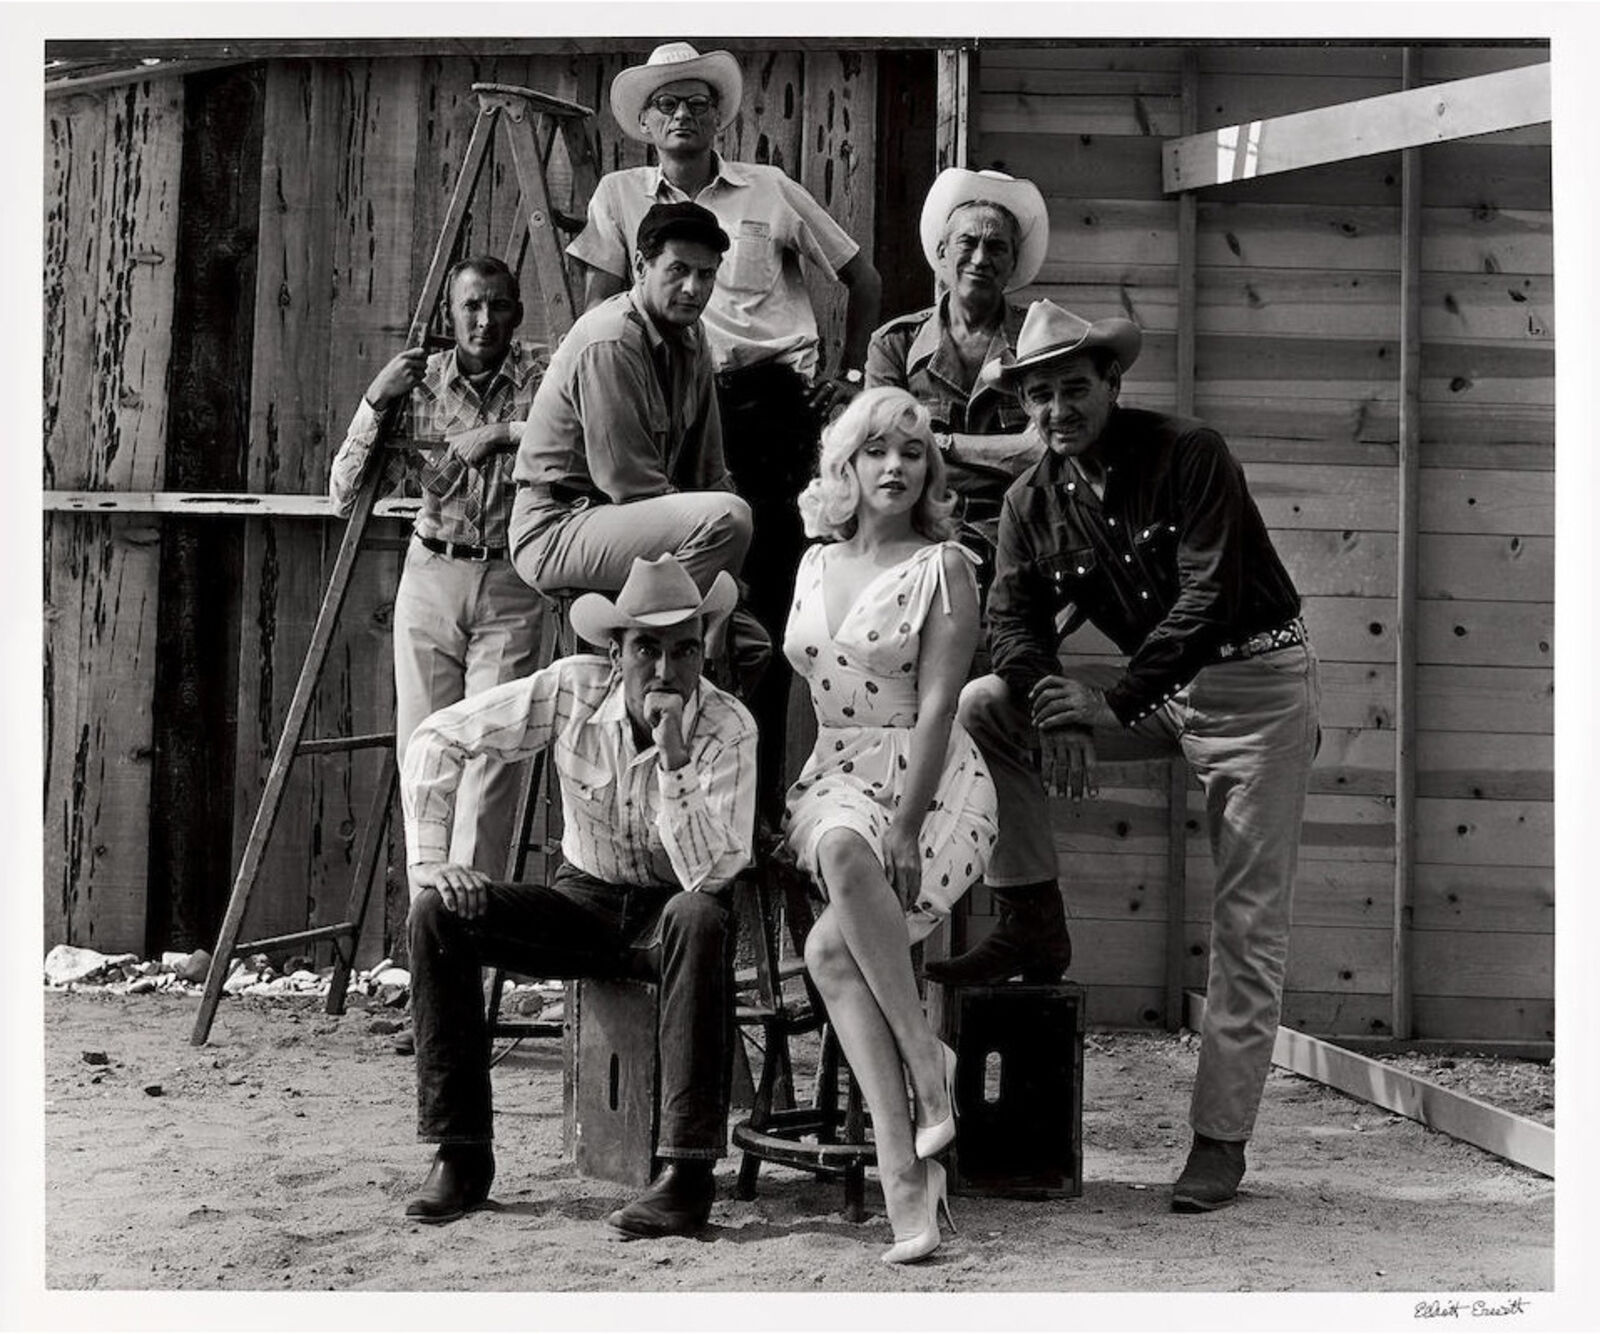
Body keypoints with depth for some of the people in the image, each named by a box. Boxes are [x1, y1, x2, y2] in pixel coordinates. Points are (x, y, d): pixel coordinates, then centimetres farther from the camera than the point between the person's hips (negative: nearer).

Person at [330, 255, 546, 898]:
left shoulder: (541, 374, -1)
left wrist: (503, 435, -22)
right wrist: (375, 402, -9)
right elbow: (345, 495, 3)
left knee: (492, 746, -12)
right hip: (431, 576, 2)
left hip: (511, 585, -2)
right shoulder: (419, 381, 4)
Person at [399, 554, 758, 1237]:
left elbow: (710, 875, -30)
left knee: (699, 918, -39)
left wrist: (674, 758, -39)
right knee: (436, 914, -19)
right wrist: (431, 860, -14)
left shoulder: (727, 728, -21)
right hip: (584, 901, 3)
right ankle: (461, 1157, -13)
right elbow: (438, 738, -5)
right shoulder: (573, 689, -13)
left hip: (669, 909, -3)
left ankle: (687, 1174, -36)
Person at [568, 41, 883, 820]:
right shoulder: (620, 197, 9)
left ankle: (763, 783, 3)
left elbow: (862, 279, 15)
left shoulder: (770, 191, 9)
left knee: (767, 594, -3)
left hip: (776, 400, 0)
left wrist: (850, 376, 10)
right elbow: (598, 316, 8)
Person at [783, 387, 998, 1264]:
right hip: (833, 784, 4)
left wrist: (906, 827, -19)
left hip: (933, 788, -3)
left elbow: (936, 706, -9)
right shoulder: (815, 565, 16)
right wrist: (784, 800, 8)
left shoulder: (944, 567, 0)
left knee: (829, 947, -33)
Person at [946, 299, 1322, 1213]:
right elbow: (1017, 618, -4)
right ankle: (1032, 923, -4)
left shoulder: (1190, 455, -15)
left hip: (1259, 679, -5)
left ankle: (1222, 1139, -1)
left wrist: (1112, 702, -29)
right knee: (983, 708, -10)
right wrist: (1055, 710, -25)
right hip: (1156, 690, 5)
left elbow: (1206, 597, -22)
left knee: (1250, 923, -6)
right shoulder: (1035, 501, 2)